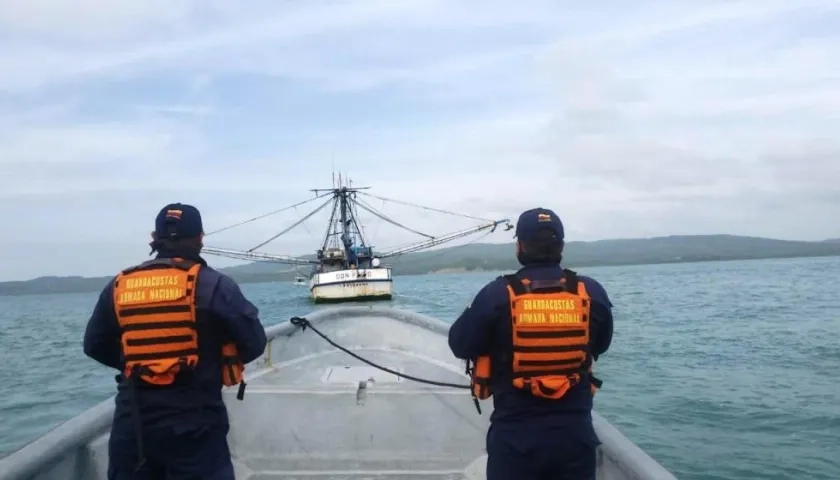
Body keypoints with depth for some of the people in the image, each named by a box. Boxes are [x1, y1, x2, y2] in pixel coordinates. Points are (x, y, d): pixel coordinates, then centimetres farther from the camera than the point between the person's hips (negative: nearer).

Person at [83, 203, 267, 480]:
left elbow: (95, 346, 14)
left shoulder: (118, 286, 5)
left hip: (132, 422, 4)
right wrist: (219, 362, 14)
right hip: (193, 423, -4)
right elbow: (254, 344, -5)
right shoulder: (213, 285, -8)